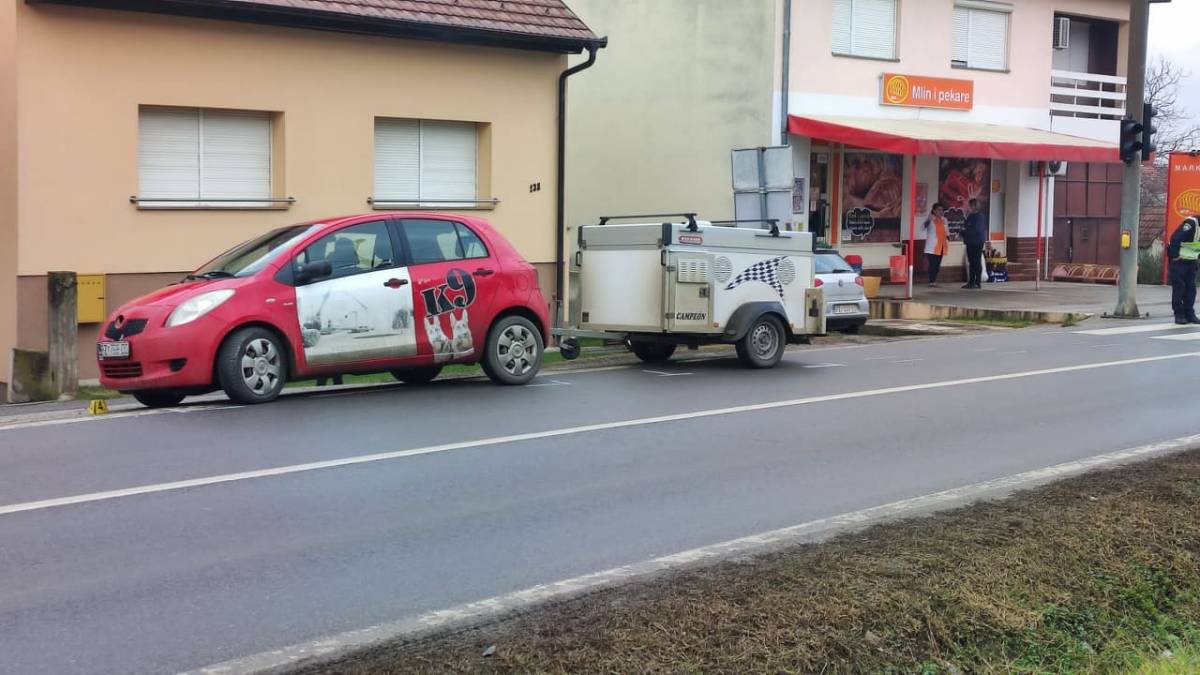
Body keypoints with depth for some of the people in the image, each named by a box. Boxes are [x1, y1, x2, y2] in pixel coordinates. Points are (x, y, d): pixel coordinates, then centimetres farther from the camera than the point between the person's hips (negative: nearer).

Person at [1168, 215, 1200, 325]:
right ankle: (1179, 315, 2)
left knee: (1191, 288, 6)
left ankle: (1190, 314, 11)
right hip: (1178, 261, -8)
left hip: (1191, 262, 8)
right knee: (1179, 288, -3)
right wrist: (1174, 256, -23)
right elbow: (1175, 239, -28)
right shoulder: (1191, 223, -22)